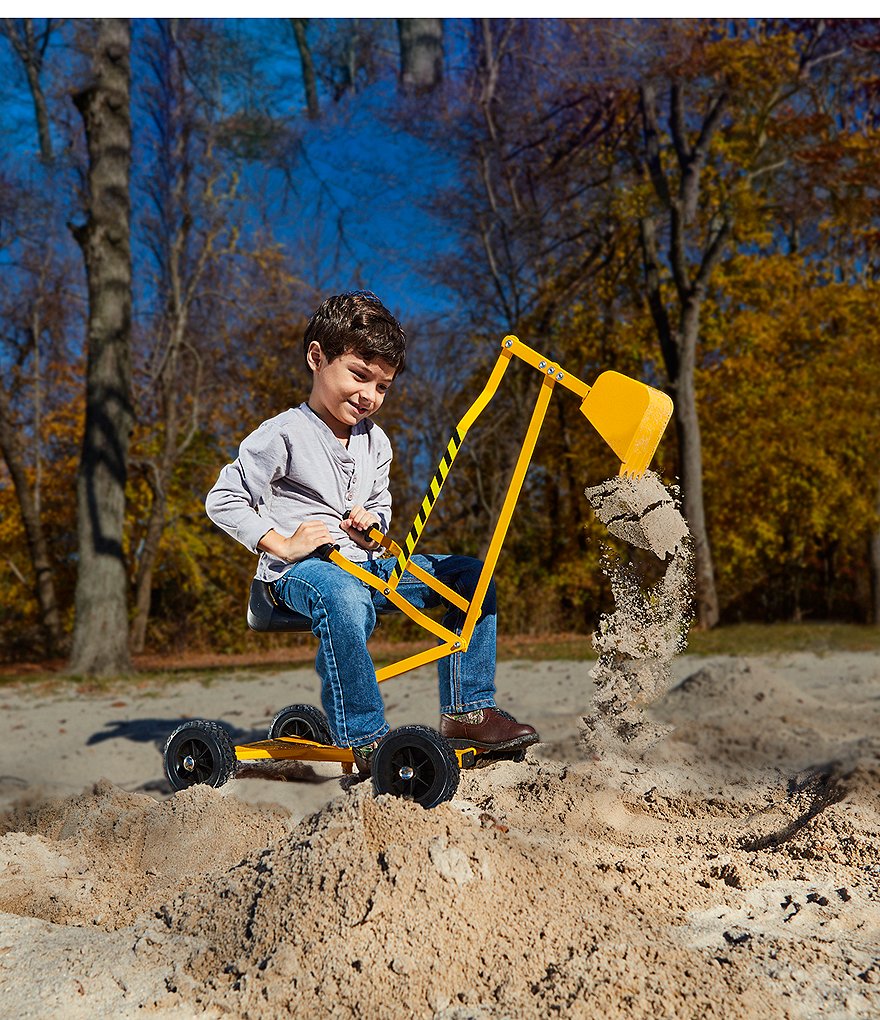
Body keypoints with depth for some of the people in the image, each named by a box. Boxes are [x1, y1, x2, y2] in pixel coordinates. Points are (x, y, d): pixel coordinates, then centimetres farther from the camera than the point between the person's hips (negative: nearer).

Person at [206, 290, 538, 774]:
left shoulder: (375, 442, 13)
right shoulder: (284, 434, -8)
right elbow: (223, 500, -8)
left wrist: (373, 524, 0)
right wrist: (283, 545, -16)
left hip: (366, 563, 7)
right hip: (300, 569, -7)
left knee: (471, 574, -3)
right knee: (344, 597, -43)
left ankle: (466, 711, 0)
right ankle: (366, 740, -32)